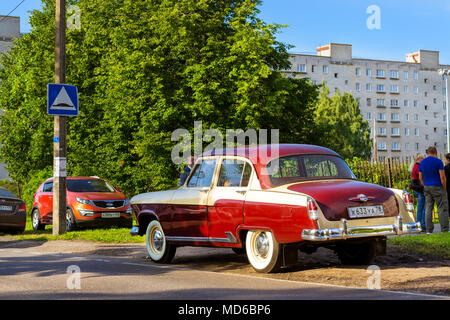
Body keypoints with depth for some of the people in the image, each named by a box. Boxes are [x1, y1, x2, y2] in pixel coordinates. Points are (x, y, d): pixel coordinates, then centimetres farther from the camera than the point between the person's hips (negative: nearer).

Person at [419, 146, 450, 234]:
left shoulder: (422, 162, 8)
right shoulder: (438, 161, -9)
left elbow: (420, 177, 10)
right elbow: (442, 176, -13)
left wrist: (425, 187, 15)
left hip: (427, 187, 5)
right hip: (438, 187, -5)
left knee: (428, 209, 5)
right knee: (442, 209, -1)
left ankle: (429, 230, 2)